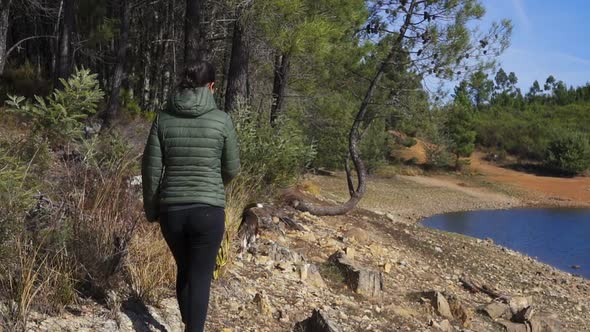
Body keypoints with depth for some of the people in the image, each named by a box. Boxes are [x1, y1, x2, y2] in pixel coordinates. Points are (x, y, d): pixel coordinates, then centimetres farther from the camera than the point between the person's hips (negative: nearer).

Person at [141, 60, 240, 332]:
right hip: (208, 210, -3)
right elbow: (232, 169, 3)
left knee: (184, 271, 22)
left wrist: (151, 209, 13)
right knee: (200, 278, 6)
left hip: (171, 210, 3)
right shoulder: (221, 120, -6)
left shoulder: (163, 118, -1)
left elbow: (151, 169, 1)